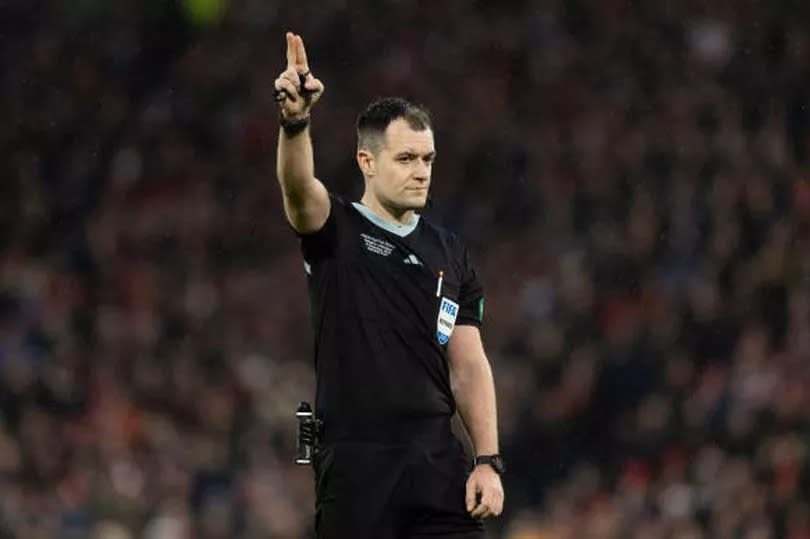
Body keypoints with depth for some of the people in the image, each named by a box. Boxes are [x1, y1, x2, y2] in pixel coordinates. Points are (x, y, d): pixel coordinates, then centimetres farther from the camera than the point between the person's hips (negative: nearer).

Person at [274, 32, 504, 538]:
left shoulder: (450, 253, 13)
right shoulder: (335, 231, 1)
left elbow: (469, 365, 11)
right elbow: (298, 184, -21)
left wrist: (488, 461, 2)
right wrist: (295, 119, -42)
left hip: (439, 459, 4)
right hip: (355, 460, -4)